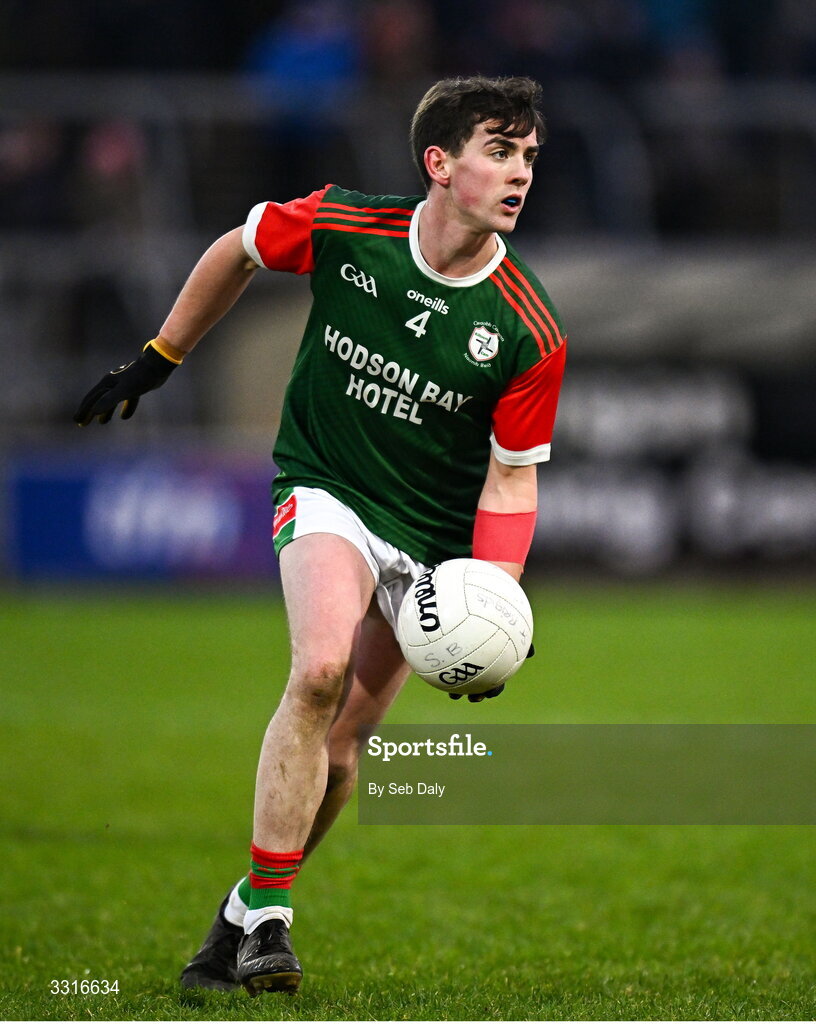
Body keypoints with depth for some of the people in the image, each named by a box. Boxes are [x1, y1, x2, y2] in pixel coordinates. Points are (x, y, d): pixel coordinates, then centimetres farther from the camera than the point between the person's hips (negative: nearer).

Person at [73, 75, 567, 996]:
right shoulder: (338, 229, -16)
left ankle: (244, 919, 26)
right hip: (325, 489, -2)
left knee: (337, 746, 3)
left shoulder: (529, 331, -17)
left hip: (433, 535, 2)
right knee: (321, 671, -27)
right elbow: (237, 252, 5)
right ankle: (267, 920, -20)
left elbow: (512, 477, -8)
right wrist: (157, 359, 12)